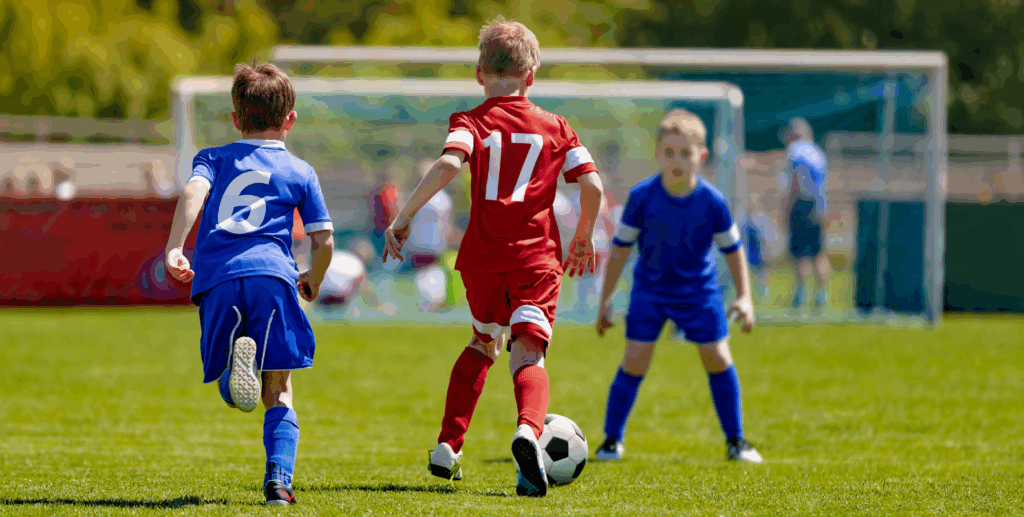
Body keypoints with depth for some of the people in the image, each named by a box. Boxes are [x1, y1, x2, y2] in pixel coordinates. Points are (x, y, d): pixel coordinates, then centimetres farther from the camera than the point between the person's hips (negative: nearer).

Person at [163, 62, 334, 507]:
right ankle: (278, 477, -11)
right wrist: (314, 281, 36)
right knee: (278, 391, 9)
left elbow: (194, 191, 0)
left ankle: (236, 363, -31)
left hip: (216, 278, 0)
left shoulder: (213, 159, 22)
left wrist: (174, 249, -9)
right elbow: (323, 240, 16)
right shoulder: (300, 173, 20)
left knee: (234, 392, 5)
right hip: (272, 272, 0)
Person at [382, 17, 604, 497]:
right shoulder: (555, 127, 10)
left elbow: (448, 164, -18)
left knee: (484, 342, 24)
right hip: (537, 257, -1)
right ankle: (527, 430, -40)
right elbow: (592, 185, 4)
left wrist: (402, 218, -15)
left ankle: (448, 445, 22)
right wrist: (583, 238, 20)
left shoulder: (472, 122, 3)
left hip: (482, 257, 1)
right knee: (527, 354, -9)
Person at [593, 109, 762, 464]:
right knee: (634, 362, -7)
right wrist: (606, 299, -2)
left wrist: (744, 296, -1)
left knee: (717, 359, 0)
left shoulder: (712, 201, -15)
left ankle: (735, 441, 15)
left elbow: (732, 248, 1)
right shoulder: (642, 197, -16)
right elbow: (621, 247, -5)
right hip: (650, 290, -1)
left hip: (699, 291, 1)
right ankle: (612, 440, 6)